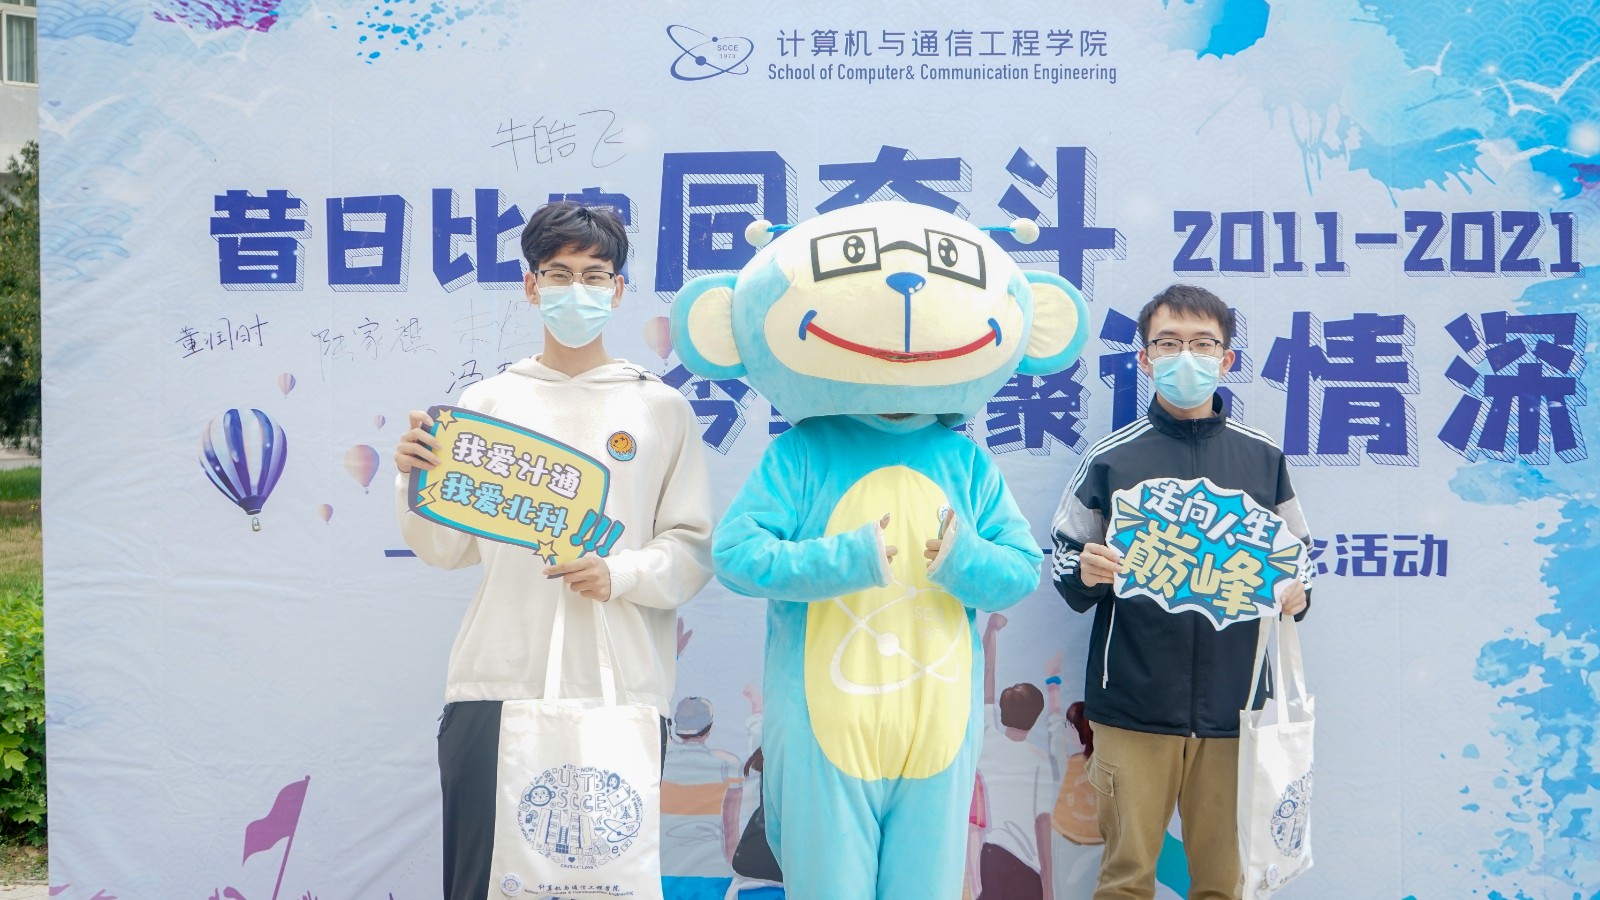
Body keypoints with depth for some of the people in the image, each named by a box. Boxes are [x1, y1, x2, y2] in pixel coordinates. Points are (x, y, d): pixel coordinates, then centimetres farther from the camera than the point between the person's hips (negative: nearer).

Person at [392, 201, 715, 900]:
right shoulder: (486, 402, 10)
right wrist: (417, 482, -8)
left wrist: (622, 575, -13)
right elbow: (447, 548, 10)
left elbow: (694, 546, 4)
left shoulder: (661, 407, 8)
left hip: (620, 690, 0)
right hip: (496, 682, 1)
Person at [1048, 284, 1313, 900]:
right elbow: (1063, 559, 6)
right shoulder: (1112, 457, 1)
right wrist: (1085, 573, -16)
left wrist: (1296, 593, -5)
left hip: (1231, 705, 2)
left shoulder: (1262, 457, 7)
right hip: (1133, 705, -1)